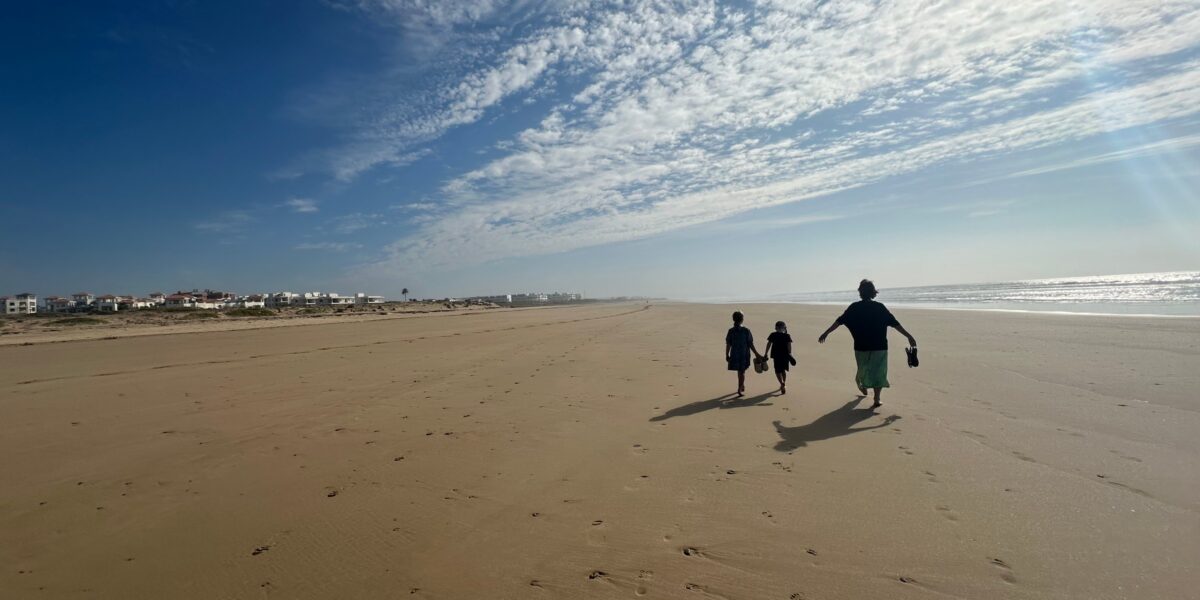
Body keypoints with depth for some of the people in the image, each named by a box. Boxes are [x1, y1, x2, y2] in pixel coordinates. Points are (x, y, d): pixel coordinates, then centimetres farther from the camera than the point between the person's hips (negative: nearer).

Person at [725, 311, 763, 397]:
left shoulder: (731, 331, -8)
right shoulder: (746, 331, -12)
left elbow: (728, 345, -6)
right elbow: (751, 345, -9)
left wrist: (727, 355, 4)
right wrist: (756, 354, 0)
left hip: (734, 355, 2)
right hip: (744, 354, -2)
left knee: (740, 371, 21)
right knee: (742, 372, 9)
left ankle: (742, 386, 36)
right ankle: (740, 389, 1)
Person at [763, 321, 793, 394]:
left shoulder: (773, 335, -2)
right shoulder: (787, 336, -2)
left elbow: (768, 344, -3)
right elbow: (789, 345, -8)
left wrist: (766, 354, 2)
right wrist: (789, 354, -1)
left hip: (776, 355, -2)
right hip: (785, 355, 2)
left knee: (778, 371, 1)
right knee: (783, 370, 20)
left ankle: (782, 383, -21)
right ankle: (783, 384, 31)